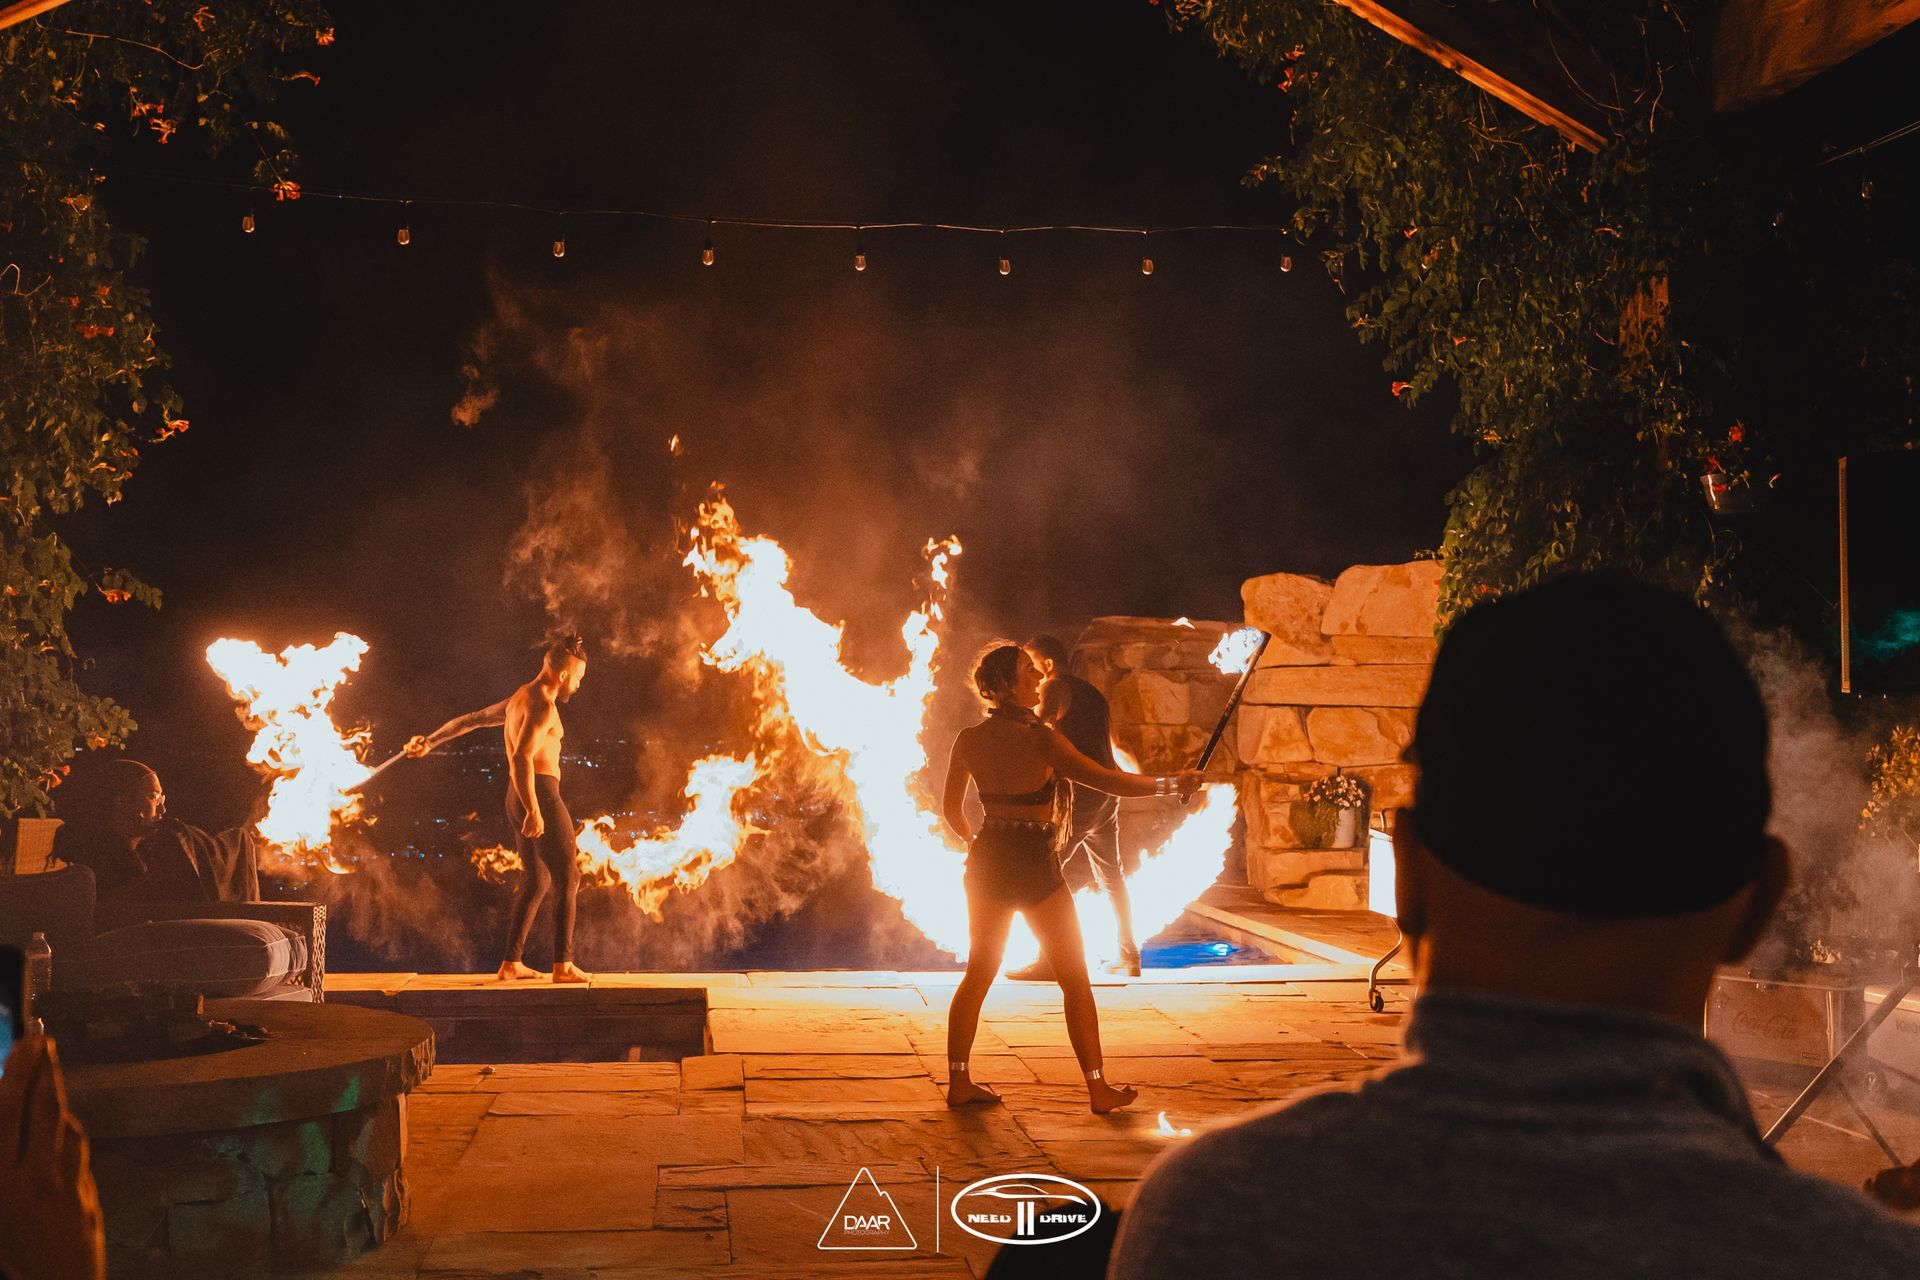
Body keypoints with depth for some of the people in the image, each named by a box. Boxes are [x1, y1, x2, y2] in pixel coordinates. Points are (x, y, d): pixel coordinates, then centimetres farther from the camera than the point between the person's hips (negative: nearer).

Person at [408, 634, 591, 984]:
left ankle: (512, 962, 15)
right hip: (540, 796, -9)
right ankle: (563, 965, -8)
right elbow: (521, 759, -26)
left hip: (518, 800, 9)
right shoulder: (543, 705, -14)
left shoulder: (518, 699, 17)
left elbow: (469, 720, 28)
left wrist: (431, 741, 40)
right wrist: (534, 812, -29)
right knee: (567, 880, -5)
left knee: (536, 882, 15)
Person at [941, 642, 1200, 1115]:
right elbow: (1106, 780, -21)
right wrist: (1170, 784, -12)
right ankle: (1098, 1088, 10)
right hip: (1035, 863, -5)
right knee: (1075, 980, 6)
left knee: (978, 975, 15)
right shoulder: (1041, 739, -17)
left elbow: (951, 807, 10)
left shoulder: (969, 740, 0)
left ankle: (958, 1081, 16)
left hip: (988, 862, 6)